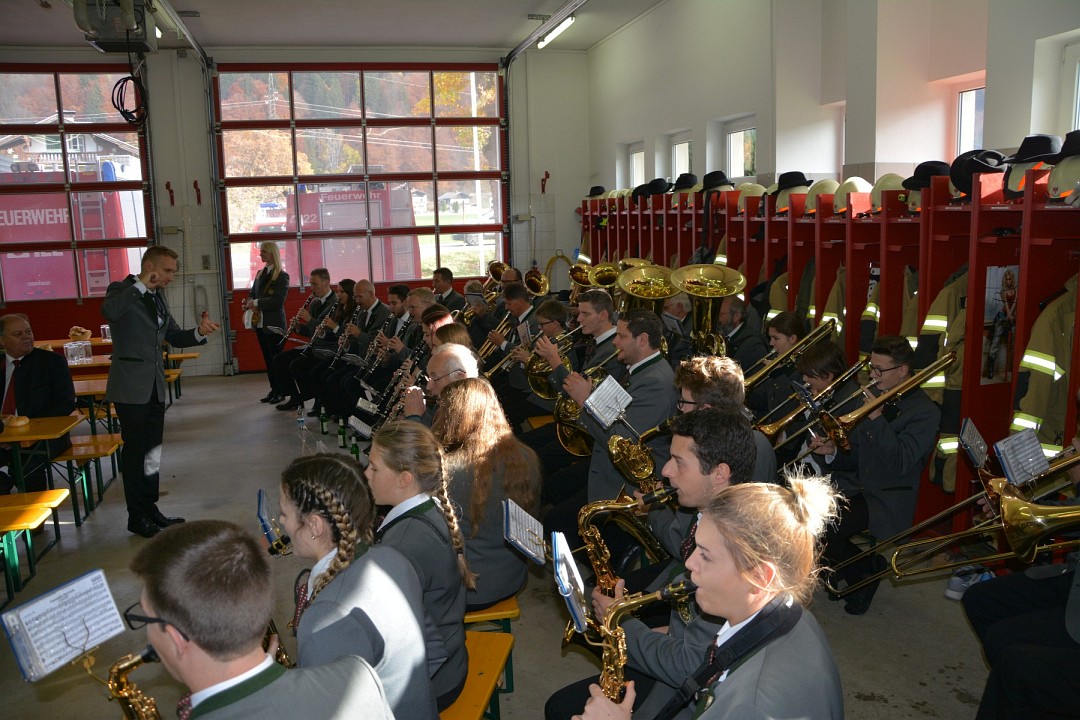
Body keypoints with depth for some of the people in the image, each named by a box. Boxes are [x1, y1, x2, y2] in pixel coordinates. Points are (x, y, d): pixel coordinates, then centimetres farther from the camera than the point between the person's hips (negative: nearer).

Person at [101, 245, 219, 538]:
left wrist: (199, 332, -2)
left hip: (155, 387, 8)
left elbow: (174, 336, 17)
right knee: (135, 451, 1)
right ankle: (137, 517, 13)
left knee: (152, 451, 14)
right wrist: (141, 286, -25)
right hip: (131, 387, -8)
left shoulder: (158, 297, 13)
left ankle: (150, 509, 26)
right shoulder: (122, 290, -10)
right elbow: (109, 311, -34)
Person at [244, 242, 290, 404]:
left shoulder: (282, 276, -9)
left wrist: (256, 303, -18)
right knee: (267, 357, 10)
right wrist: (249, 302, -5)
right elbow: (252, 294, 17)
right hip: (260, 323, 7)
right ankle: (273, 389, 17)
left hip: (274, 324, -7)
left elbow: (278, 301, -18)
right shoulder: (259, 274, 14)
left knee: (276, 358, -1)